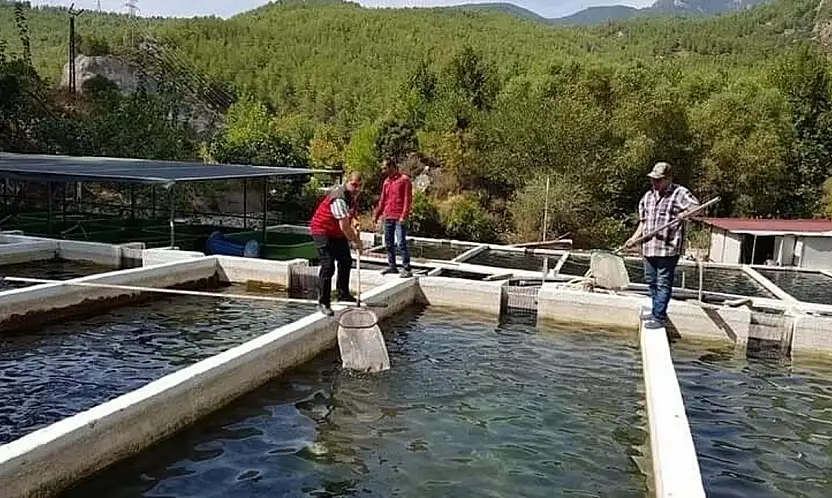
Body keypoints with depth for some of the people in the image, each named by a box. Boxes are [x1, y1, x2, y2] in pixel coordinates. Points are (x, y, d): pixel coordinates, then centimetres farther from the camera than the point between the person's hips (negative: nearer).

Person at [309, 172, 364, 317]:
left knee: (346, 261, 20)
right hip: (322, 232, -10)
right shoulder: (339, 198, -29)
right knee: (328, 266, -16)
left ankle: (343, 294, 36)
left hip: (338, 234, 10)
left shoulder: (352, 196, 3)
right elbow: (344, 226, -31)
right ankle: (323, 303, -11)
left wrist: (355, 229, -10)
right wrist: (355, 242, -20)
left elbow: (350, 216, 11)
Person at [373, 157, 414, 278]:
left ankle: (407, 269, -6)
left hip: (399, 218, -7)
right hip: (387, 217, 7)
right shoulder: (386, 181, 16)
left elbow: (408, 200, -10)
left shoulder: (404, 179, -5)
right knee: (389, 243, 11)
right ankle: (392, 266, 22)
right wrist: (377, 215, 19)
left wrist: (404, 216, -17)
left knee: (401, 243, -9)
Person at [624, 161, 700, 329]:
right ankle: (656, 311, 31)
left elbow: (696, 207, -20)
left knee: (663, 283, -2)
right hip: (649, 247, 7)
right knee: (651, 281, 16)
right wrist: (634, 238, 11)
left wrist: (684, 214, -39)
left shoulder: (679, 193, -6)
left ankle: (659, 317, 4)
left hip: (668, 248, -7)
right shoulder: (648, 196, 14)